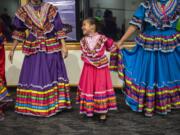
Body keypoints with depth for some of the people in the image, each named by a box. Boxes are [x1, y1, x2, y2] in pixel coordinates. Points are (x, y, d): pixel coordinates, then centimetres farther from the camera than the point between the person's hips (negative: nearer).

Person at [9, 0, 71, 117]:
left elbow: (59, 29, -3)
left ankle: (54, 103, 18)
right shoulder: (23, 11, 0)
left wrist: (63, 46, -9)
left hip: (51, 48, 0)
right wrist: (12, 50, 9)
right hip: (33, 49, 1)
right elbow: (19, 32, 8)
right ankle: (33, 106, 15)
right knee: (33, 75, 4)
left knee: (52, 74, 6)